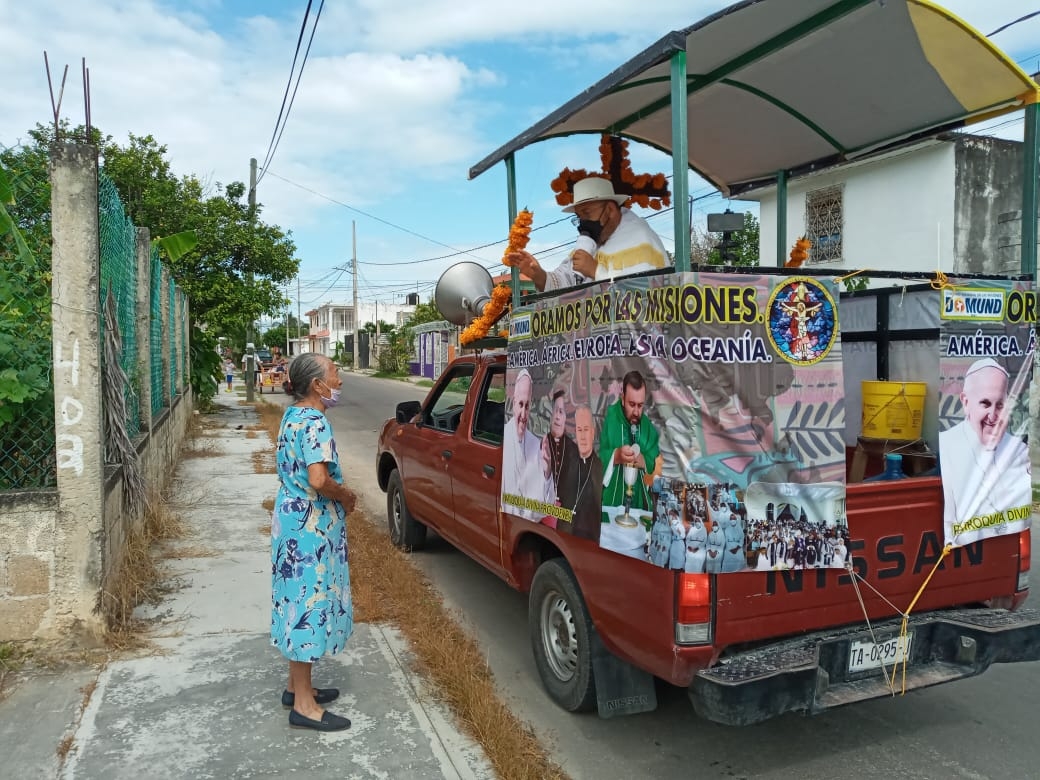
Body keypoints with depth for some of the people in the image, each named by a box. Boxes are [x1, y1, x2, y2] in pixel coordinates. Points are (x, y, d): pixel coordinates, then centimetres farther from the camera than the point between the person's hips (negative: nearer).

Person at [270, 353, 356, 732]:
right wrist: (346, 496, -12)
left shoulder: (293, 415, 10)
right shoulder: (315, 423, -21)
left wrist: (338, 493, 11)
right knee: (310, 604, -2)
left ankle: (297, 684, 31)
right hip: (311, 529, -10)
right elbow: (318, 480, -31)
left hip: (294, 523, 10)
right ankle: (304, 704, 9)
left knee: (300, 601, 18)